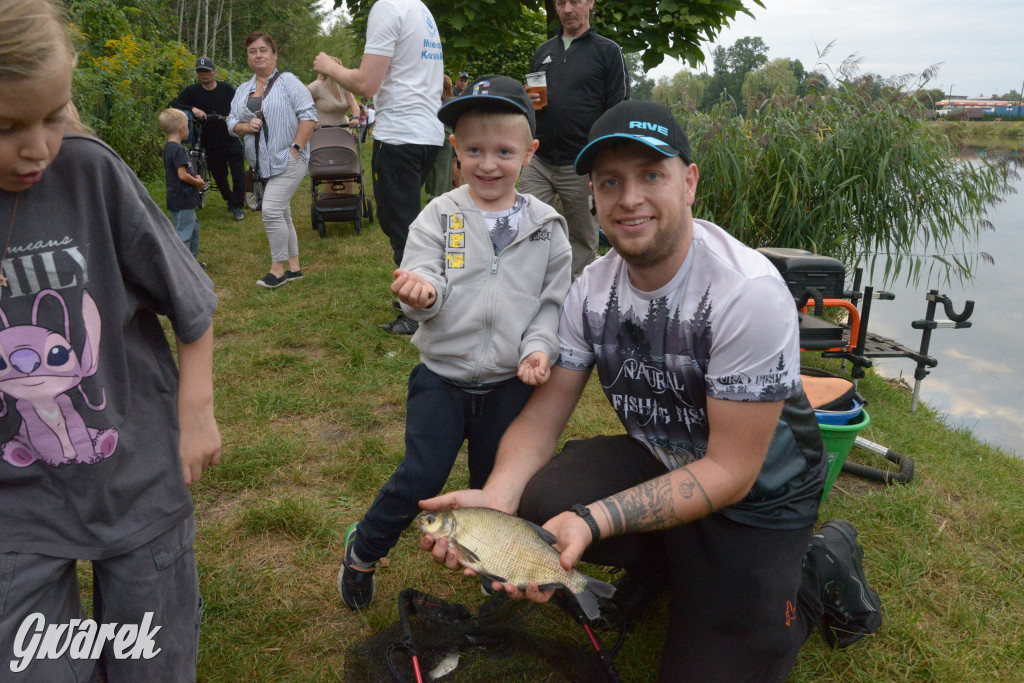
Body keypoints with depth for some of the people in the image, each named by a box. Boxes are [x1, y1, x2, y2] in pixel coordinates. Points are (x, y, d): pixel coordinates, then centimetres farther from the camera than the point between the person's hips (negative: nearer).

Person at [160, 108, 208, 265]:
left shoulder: (168, 147, 13)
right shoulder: (177, 149, -19)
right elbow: (183, 175, -25)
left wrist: (194, 177, 7)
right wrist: (197, 182, -9)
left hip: (183, 200, 11)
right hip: (182, 200, -11)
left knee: (194, 227, 22)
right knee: (183, 234, -5)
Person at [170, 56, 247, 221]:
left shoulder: (226, 88, 3)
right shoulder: (193, 91, 1)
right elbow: (173, 104, -5)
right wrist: (192, 109, -21)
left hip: (232, 140, -1)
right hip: (211, 144, 1)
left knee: (238, 173, -6)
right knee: (219, 176, 10)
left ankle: (238, 206, 6)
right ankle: (230, 202, 32)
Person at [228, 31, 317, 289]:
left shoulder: (287, 81, -4)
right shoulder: (243, 90, 16)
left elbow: (309, 116, -10)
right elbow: (232, 123, 17)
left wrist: (295, 148, -17)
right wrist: (245, 127, -6)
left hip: (287, 161, -7)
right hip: (262, 164, 7)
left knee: (272, 211, -16)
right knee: (281, 214, 11)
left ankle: (278, 267, -3)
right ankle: (293, 267, 19)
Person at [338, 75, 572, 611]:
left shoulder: (545, 226, 0)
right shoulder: (440, 216, -4)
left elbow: (555, 299, 2)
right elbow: (426, 281, -12)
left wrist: (540, 347, -14)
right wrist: (421, 291, -35)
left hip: (510, 381, 2)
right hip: (442, 375, -1)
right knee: (421, 478, -2)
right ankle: (364, 548, 26)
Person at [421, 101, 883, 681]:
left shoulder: (751, 293, -28)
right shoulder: (592, 289, -9)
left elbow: (730, 472, -27)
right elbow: (541, 418, -8)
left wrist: (593, 519, -38)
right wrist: (495, 497, -29)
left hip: (758, 497, -4)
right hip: (658, 461, 5)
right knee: (537, 499, -21)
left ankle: (821, 570, 16)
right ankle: (661, 559, 10)